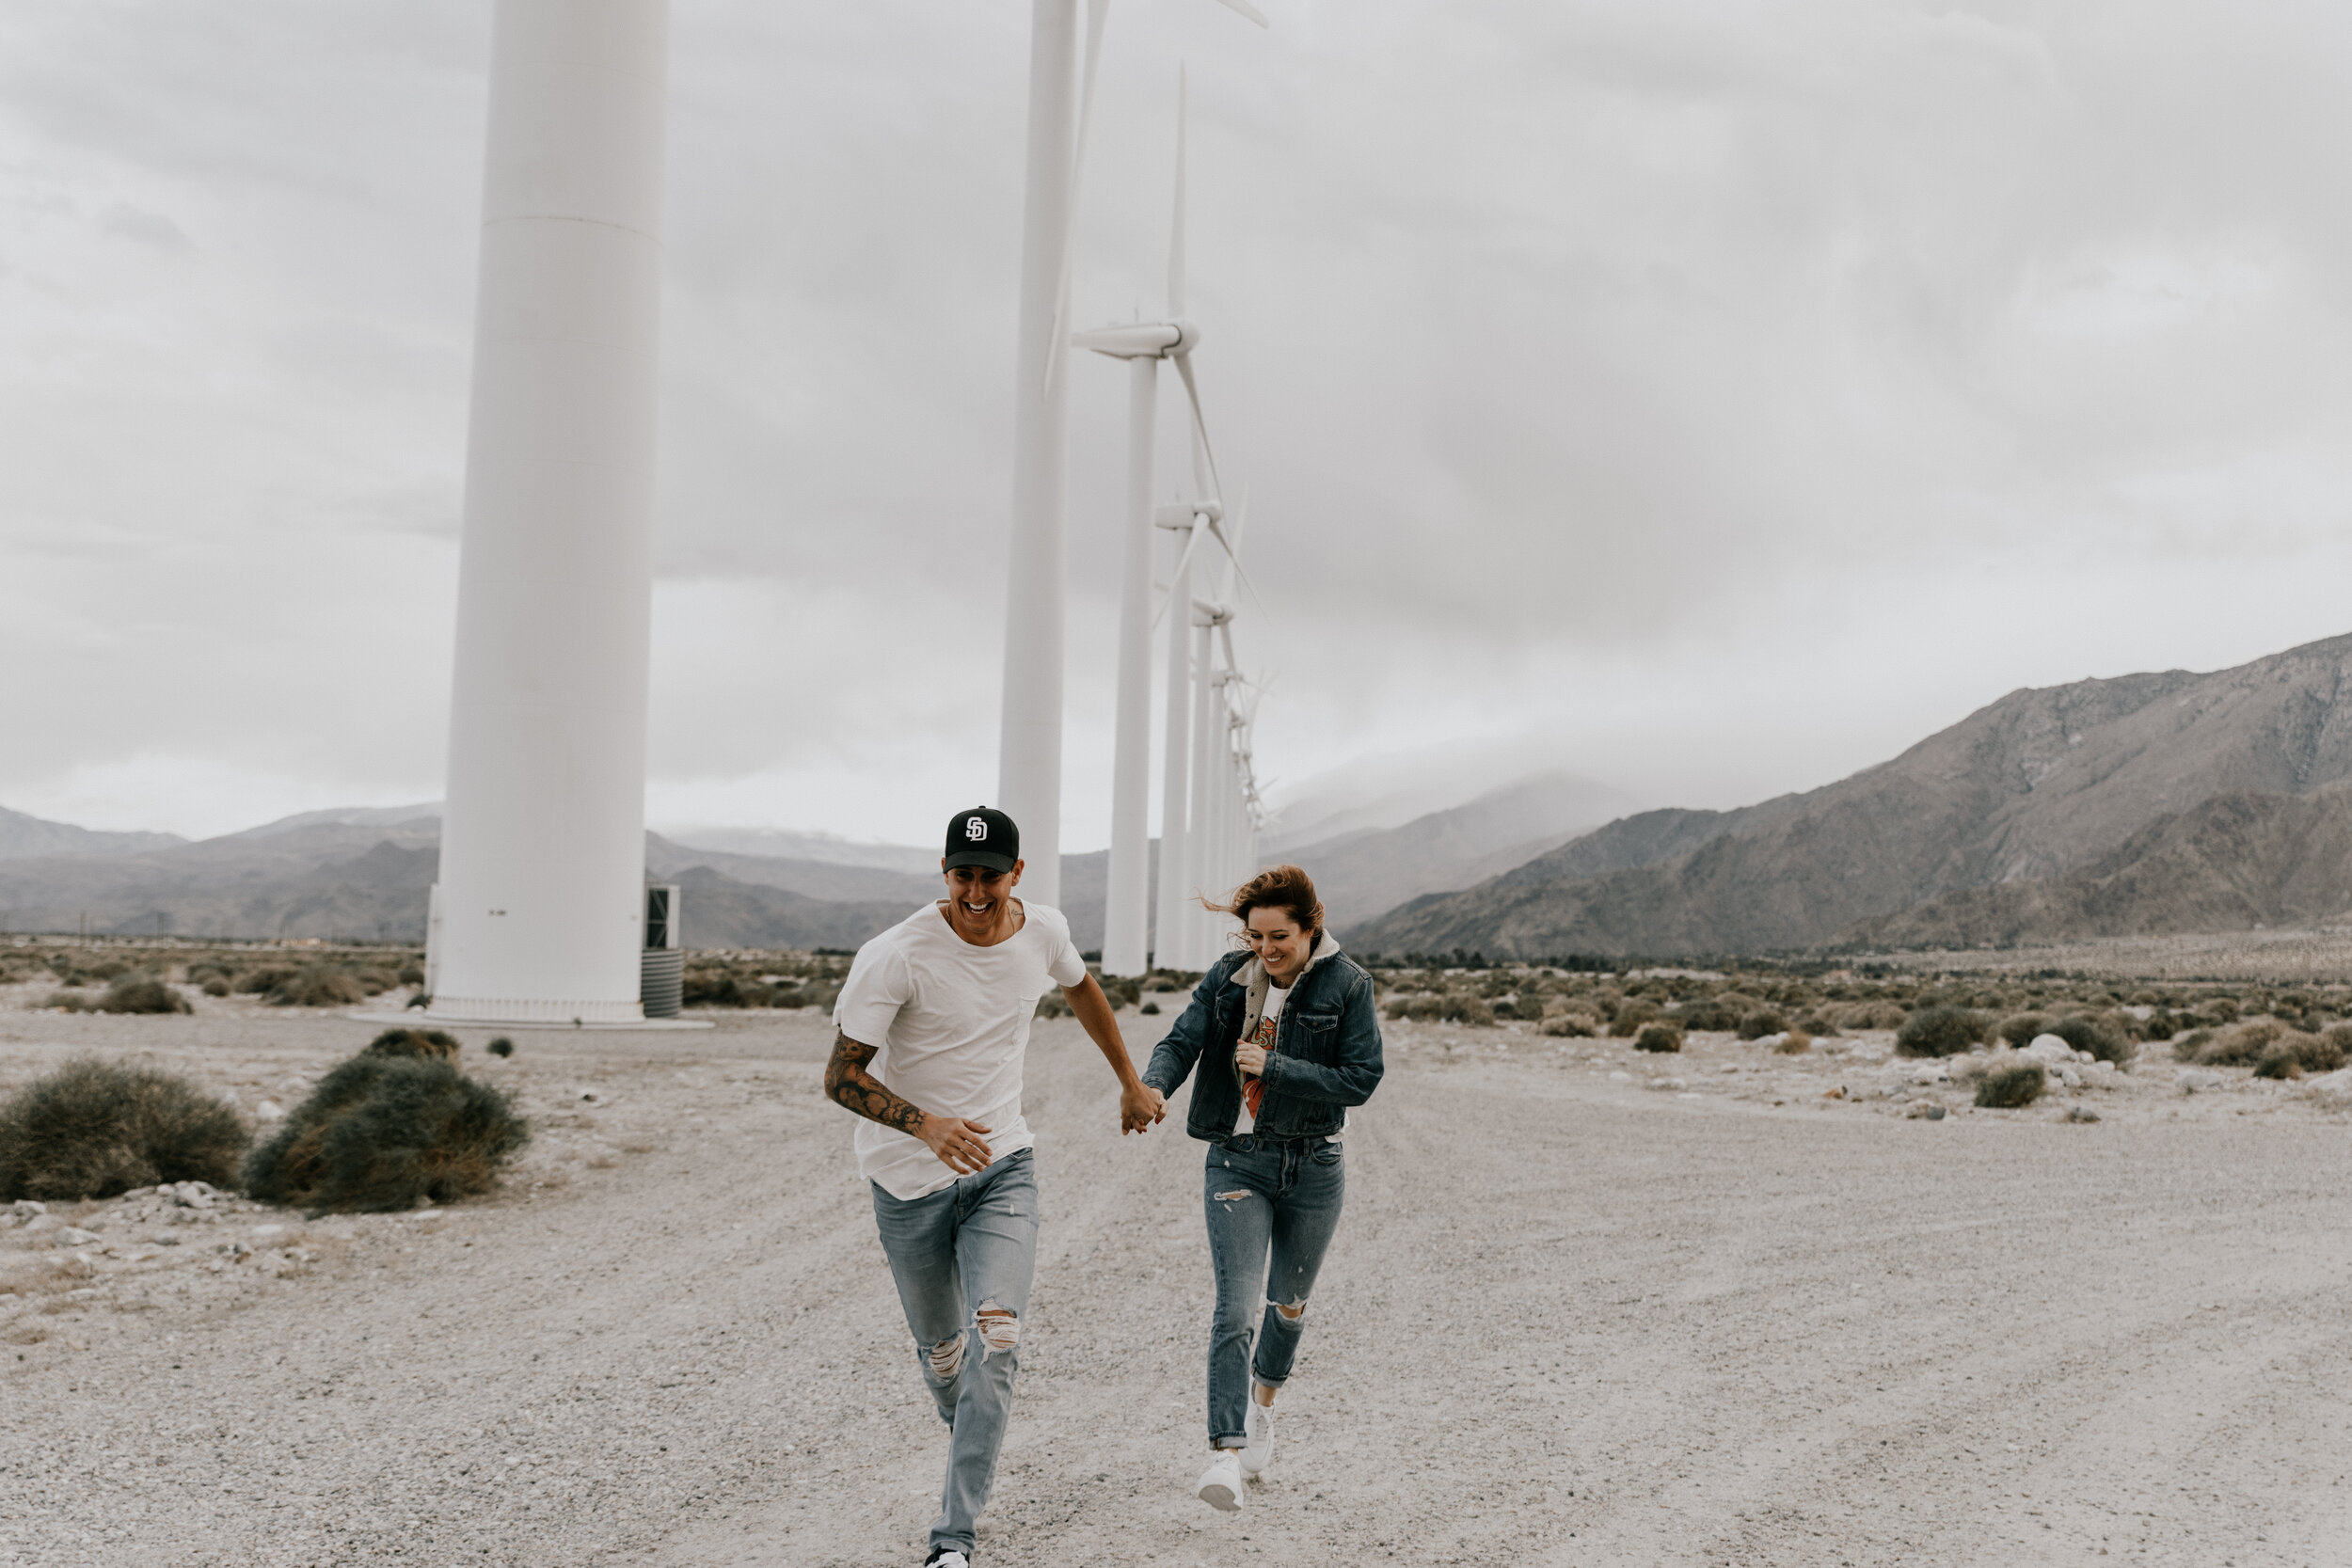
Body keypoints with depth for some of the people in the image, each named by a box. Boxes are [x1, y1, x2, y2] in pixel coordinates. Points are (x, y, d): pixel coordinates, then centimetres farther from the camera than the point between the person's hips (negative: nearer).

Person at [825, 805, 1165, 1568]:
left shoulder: (1043, 931, -4)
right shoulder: (895, 956, -19)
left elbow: (1080, 988, 20)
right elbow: (841, 1077, -19)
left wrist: (1132, 1081, 29)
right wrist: (927, 1125, -35)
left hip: (1002, 1168, 2)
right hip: (909, 1182, -2)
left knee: (996, 1340, -17)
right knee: (941, 1351, 12)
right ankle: (972, 1452, 46)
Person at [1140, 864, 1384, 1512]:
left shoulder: (1348, 985, -9)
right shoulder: (1227, 978, -2)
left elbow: (1360, 1079, -14)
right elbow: (1182, 1040, -8)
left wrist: (1272, 1068, -21)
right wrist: (1153, 1086, -30)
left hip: (1314, 1166, 0)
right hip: (1238, 1162, 0)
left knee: (1289, 1300, 19)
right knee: (1235, 1307, -13)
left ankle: (1263, 1404, 47)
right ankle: (1227, 1451, -16)